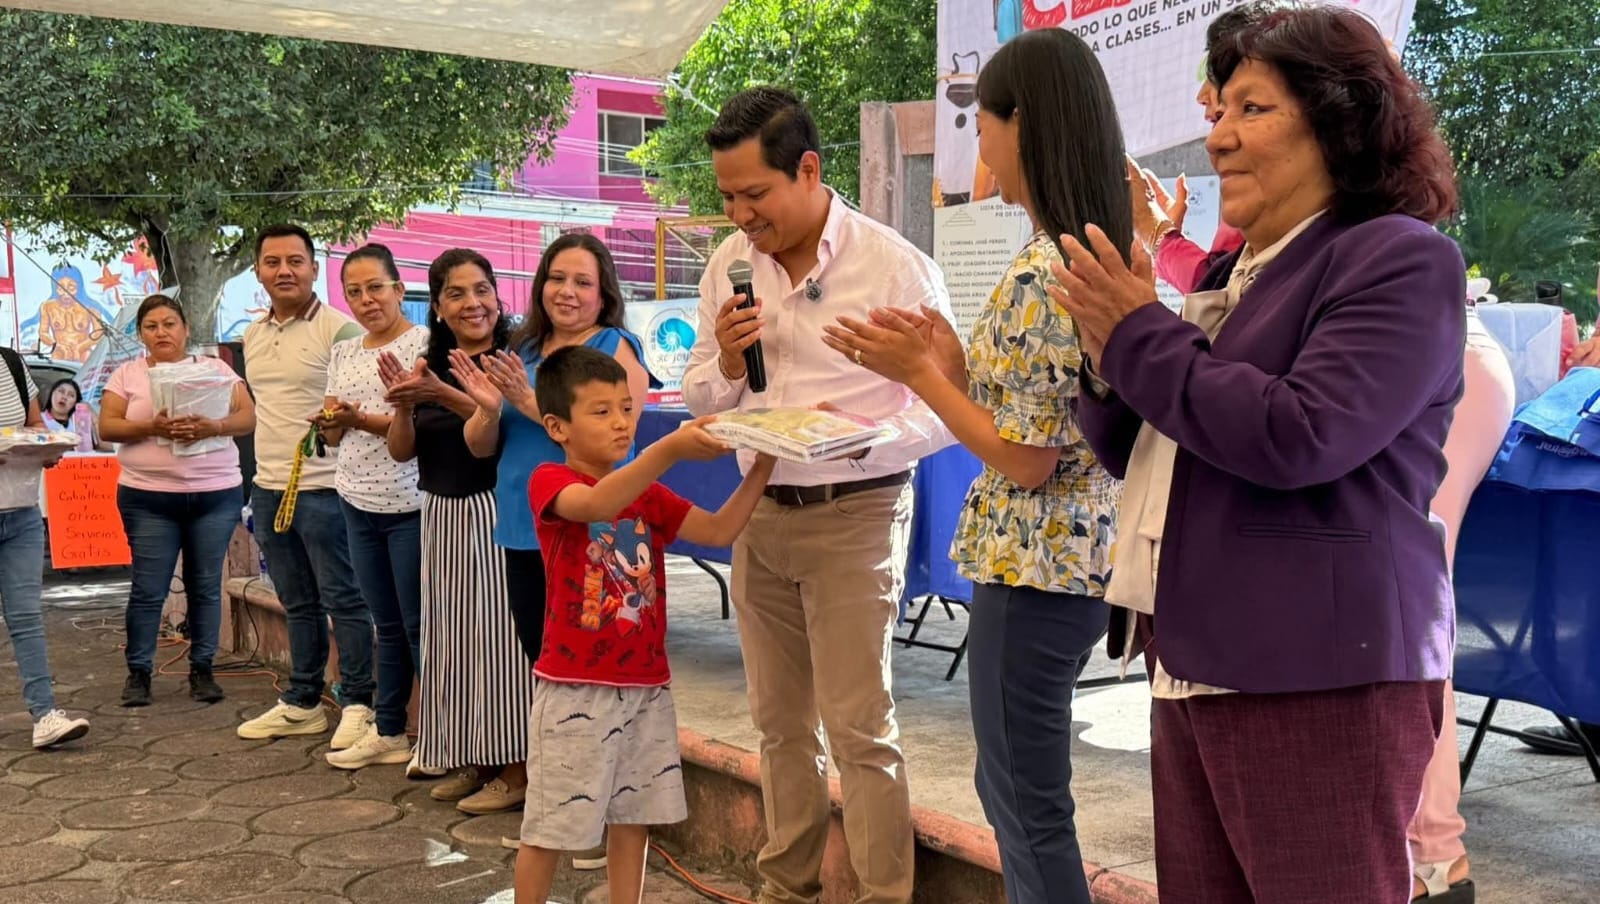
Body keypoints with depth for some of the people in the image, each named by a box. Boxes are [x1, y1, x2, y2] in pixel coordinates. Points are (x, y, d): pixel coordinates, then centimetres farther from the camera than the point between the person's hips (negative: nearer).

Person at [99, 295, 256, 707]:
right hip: (148, 498, 0)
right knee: (148, 590, 1)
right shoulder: (126, 374, 7)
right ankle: (138, 672, 14)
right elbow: (107, 427, -1)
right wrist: (152, 427, -19)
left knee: (206, 587, 6)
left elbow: (248, 418, -1)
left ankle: (202, 669, 16)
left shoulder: (215, 368, 7)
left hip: (216, 495, 1)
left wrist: (212, 427, -21)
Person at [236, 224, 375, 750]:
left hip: (323, 488, -7)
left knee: (343, 602, 0)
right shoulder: (253, 336, 14)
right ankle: (302, 704, 26)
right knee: (297, 604, 16)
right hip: (269, 487, 8)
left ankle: (358, 706, 9)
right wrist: (265, 472, 18)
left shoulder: (338, 330, -10)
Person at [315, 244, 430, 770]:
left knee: (419, 625, -3)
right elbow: (334, 434, 16)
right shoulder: (344, 353, 15)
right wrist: (331, 424, -6)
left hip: (410, 505, -6)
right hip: (358, 503, 6)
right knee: (387, 624, 13)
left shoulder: (422, 343, -5)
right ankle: (388, 731, 21)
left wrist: (362, 419, -22)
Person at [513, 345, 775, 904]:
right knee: (549, 826, 5)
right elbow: (595, 506, -31)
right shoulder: (549, 482, -9)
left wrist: (762, 466, -11)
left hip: (646, 685, 6)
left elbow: (719, 530, 2)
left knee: (632, 818, 13)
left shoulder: (647, 494, 11)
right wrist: (669, 450, -43)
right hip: (574, 686, -6)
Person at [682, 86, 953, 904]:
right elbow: (702, 402, 10)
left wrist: (868, 437, -28)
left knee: (859, 728, -3)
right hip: (760, 512, 5)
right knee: (779, 721, 15)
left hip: (853, 514, -5)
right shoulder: (729, 266, 4)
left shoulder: (894, 265, -12)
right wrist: (727, 361, -12)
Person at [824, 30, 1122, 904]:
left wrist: (916, 372, -12)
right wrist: (949, 358, 7)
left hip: (1033, 568, -10)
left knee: (1031, 807, 6)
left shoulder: (1043, 270, -21)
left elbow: (1025, 458, -20)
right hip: (1065, 554, 10)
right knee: (1013, 789, 23)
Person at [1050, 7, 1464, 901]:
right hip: (1199, 661, 8)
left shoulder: (1402, 260, -9)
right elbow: (1142, 455, 20)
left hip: (1320, 674, -8)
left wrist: (1139, 335, -13)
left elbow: (1297, 437, -23)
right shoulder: (1235, 274, 17)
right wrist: (1110, 357, -1)